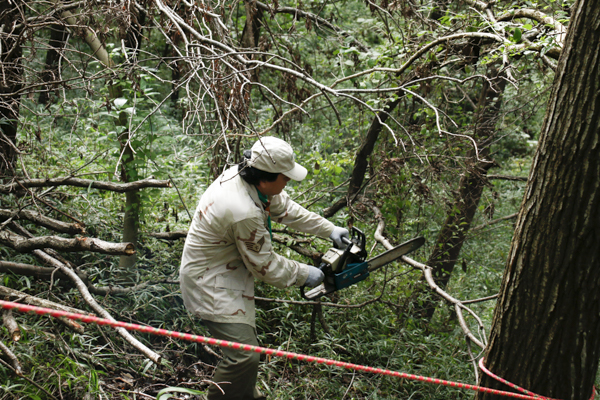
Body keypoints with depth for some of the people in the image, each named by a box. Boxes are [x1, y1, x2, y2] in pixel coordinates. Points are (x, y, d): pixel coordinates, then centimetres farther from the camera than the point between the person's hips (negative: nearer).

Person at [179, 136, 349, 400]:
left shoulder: (240, 175, -7)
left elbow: (284, 207, 9)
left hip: (228, 272, 10)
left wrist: (329, 230, 10)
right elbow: (264, 266, -21)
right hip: (211, 283, -10)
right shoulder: (244, 212, -34)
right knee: (244, 355, -14)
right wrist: (304, 274, -6)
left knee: (245, 340, 23)